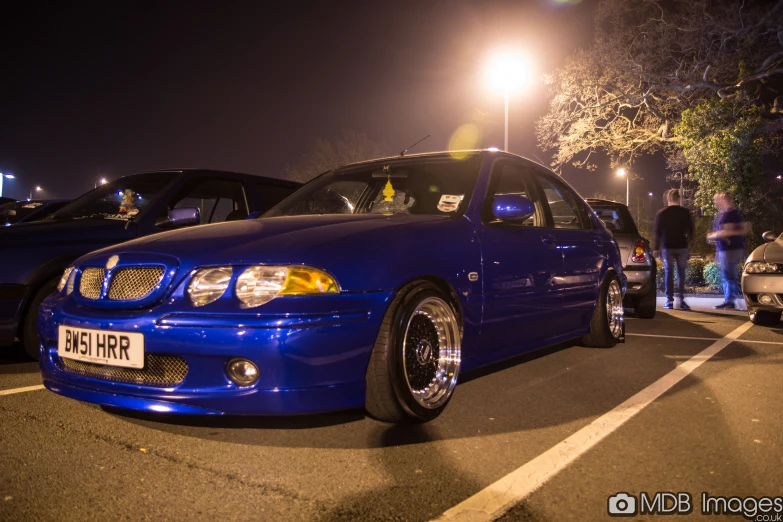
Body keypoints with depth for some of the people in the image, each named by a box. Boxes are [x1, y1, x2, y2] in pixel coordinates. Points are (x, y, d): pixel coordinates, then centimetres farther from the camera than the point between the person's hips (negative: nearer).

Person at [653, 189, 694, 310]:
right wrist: (690, 246, 14)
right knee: (681, 274, 6)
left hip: (667, 247, 0)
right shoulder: (685, 212, 2)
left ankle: (670, 300, 0)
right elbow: (690, 231, 4)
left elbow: (657, 232, -1)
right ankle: (681, 300, 1)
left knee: (669, 273, 3)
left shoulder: (661, 213, 0)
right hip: (682, 247, 1)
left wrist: (656, 248, 2)